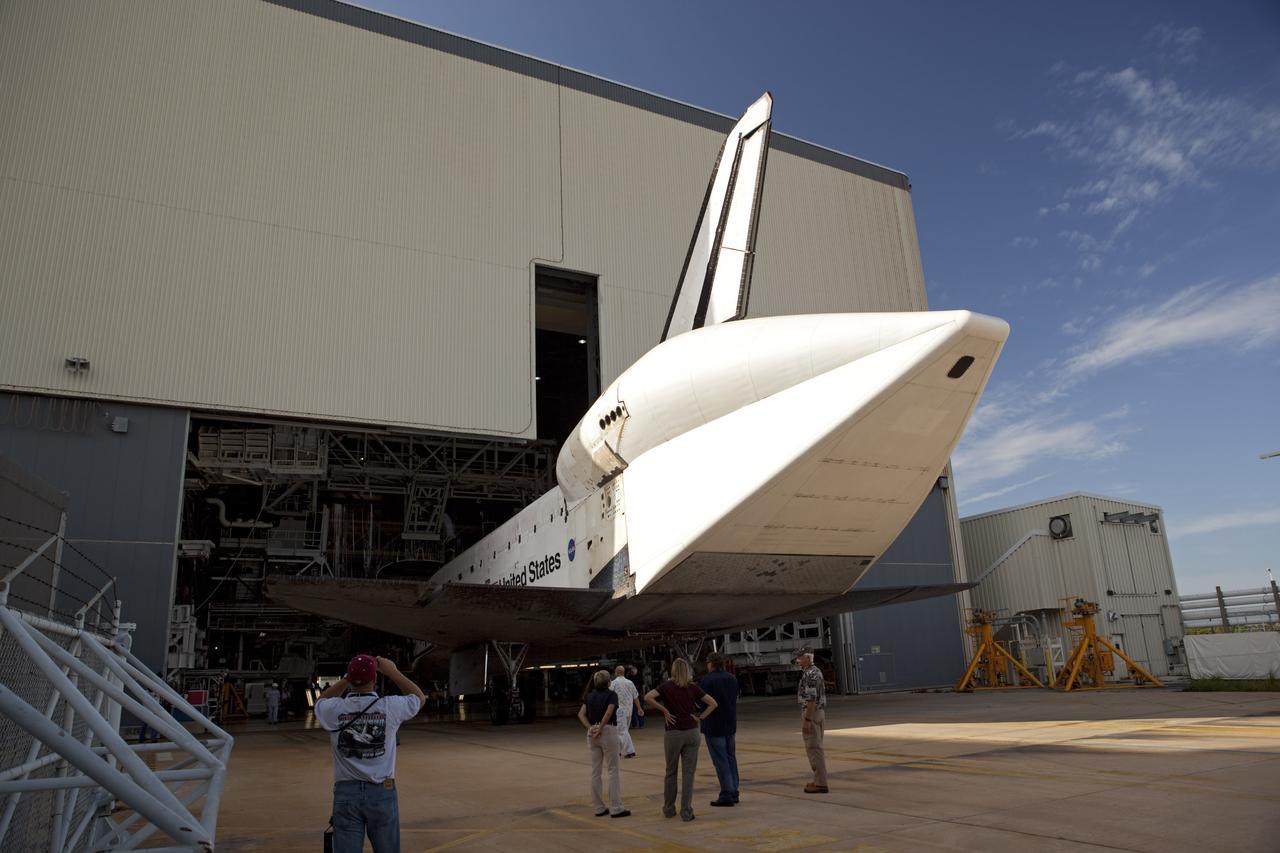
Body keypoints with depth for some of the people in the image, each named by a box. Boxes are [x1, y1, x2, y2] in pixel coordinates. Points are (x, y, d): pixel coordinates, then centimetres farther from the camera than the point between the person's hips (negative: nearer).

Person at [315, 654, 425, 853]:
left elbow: (320, 701, 20)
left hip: (346, 793, 1)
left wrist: (347, 679, 14)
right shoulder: (390, 707, -9)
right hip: (382, 792, 0)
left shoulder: (334, 709, -7)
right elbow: (418, 697, 14)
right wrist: (393, 671, 15)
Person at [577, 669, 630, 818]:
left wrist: (590, 727, -7)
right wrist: (600, 729, -13)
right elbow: (608, 712, -20)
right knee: (613, 770, 0)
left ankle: (599, 808, 14)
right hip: (608, 732, -6)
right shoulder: (611, 694, -5)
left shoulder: (590, 695, 11)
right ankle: (616, 808, 0)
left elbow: (581, 714, 0)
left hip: (592, 734, 6)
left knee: (595, 771, 10)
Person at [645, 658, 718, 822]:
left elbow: (648, 697, -17)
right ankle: (686, 812, 4)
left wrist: (664, 710, -10)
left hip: (673, 733, -1)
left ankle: (669, 809, 23)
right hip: (692, 733, 1)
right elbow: (713, 703, 3)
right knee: (689, 772, 5)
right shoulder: (693, 688, 2)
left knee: (671, 772, 14)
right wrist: (700, 718, 3)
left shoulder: (667, 685, -4)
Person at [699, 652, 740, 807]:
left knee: (720, 761, -2)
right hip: (730, 724, 7)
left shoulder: (707, 680, -17)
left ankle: (726, 795, -1)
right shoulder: (732, 678, 6)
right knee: (731, 758, 15)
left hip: (713, 726, -7)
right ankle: (733, 792, 20)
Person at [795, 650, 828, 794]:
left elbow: (811, 699, -24)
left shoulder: (809, 674, -19)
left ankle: (820, 784, -3)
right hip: (820, 712, 10)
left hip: (811, 713, -10)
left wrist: (807, 720, -23)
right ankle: (820, 780, 20)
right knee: (817, 748, 15)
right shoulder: (816, 671, 14)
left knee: (813, 748, -6)